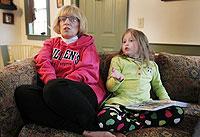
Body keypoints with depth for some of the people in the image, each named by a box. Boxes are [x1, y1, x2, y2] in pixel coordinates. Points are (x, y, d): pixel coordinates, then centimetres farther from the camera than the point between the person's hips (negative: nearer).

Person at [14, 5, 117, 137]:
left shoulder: (87, 44, 15)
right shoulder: (51, 43, 27)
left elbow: (88, 71, -2)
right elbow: (43, 62, 7)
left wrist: (56, 84, -17)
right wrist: (51, 81, -17)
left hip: (83, 92, -4)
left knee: (55, 88, -36)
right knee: (21, 92, -25)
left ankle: (94, 125, -20)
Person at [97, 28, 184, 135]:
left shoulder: (152, 65, 18)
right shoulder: (117, 60, 9)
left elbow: (158, 86, 28)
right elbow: (110, 87, 4)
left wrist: (166, 100, 10)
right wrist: (118, 79, -18)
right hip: (121, 104, -3)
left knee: (178, 113, -19)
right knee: (104, 119, -34)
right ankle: (141, 124, -12)